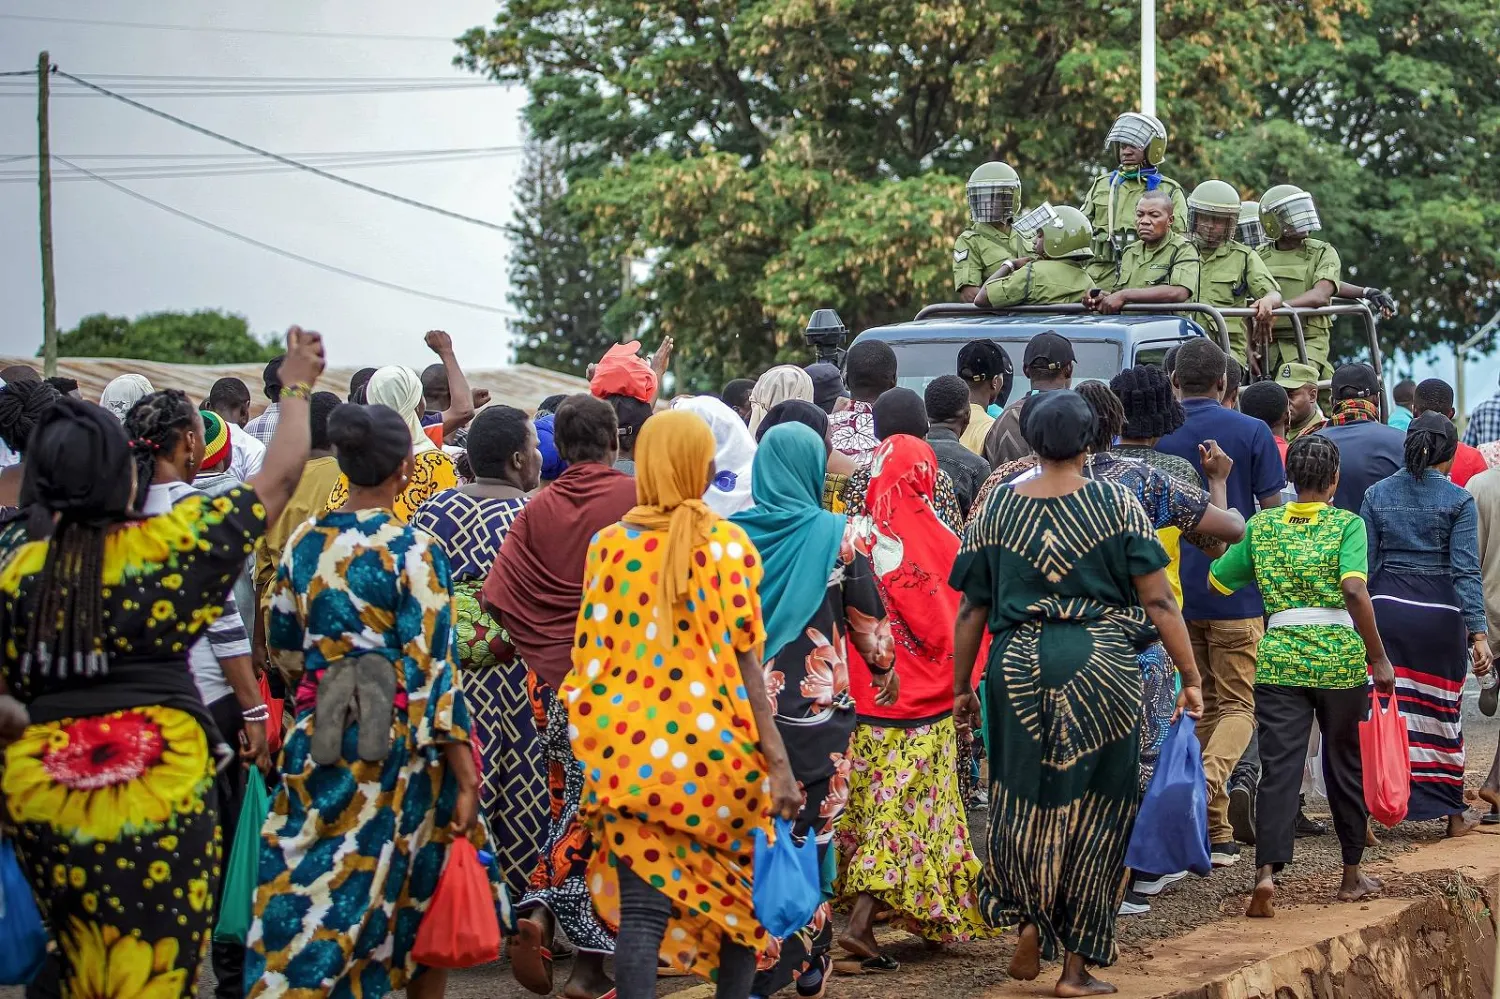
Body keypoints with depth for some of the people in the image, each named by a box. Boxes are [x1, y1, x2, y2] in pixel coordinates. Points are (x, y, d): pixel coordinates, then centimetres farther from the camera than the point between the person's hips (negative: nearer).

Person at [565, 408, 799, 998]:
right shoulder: (729, 546, -4)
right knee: (736, 900, 17)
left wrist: (594, 760, 12)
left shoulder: (609, 545, 1)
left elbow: (590, 656, 3)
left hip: (631, 751, 1)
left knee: (641, 912, 0)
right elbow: (744, 659, -8)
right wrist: (778, 761, -9)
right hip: (715, 749, -1)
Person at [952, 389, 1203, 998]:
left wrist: (962, 686, 14)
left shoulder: (997, 509, 3)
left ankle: (1028, 923, 5)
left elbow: (972, 609, 5)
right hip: (1101, 669, -1)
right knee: (1094, 809, 7)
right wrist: (1189, 677, 0)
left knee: (1024, 803, 18)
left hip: (1018, 668, 1)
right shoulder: (1116, 505, -2)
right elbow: (1158, 602, -5)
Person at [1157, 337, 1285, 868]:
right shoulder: (1252, 433, -4)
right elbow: (1274, 514, -3)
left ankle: (1215, 835, 16)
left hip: (1173, 593, 2)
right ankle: (1211, 773, -26)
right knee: (1238, 704, 6)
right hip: (1236, 591, -2)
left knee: (1199, 706, 14)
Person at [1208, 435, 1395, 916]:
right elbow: (1355, 592, -17)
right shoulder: (1347, 524, -4)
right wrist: (1378, 659, -13)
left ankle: (1266, 871, -20)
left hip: (1278, 661, 2)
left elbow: (1216, 581, 8)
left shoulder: (1261, 525, 6)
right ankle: (1352, 874, 25)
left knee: (1278, 768, -2)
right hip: (1340, 657, -2)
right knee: (1346, 765, 14)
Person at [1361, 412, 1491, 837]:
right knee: (1443, 713, 10)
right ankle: (1451, 814, 18)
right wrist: (1477, 632, -10)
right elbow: (1465, 570, -10)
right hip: (1440, 614, -2)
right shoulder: (1458, 501, -5)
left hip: (1387, 610, 2)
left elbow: (1365, 565, 4)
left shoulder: (1377, 495, 3)